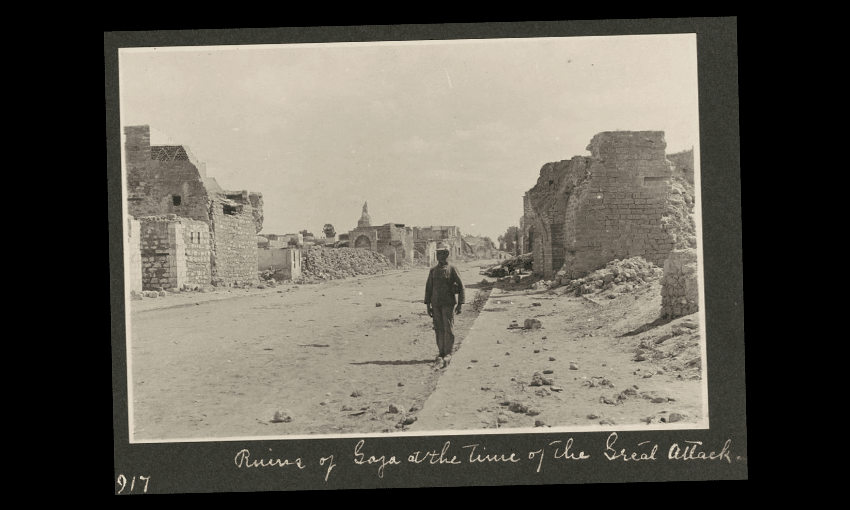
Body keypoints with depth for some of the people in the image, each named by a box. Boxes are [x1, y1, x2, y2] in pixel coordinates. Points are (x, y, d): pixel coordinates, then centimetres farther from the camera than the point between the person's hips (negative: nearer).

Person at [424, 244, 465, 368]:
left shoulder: (452, 269, -1)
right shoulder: (433, 270, 10)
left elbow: (461, 286, 0)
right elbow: (428, 288, 12)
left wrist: (460, 304, -5)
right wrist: (428, 305, 7)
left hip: (448, 303, -4)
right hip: (436, 304, 4)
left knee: (448, 329, -4)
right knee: (439, 329, 5)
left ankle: (448, 354, 0)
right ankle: (441, 353, 13)